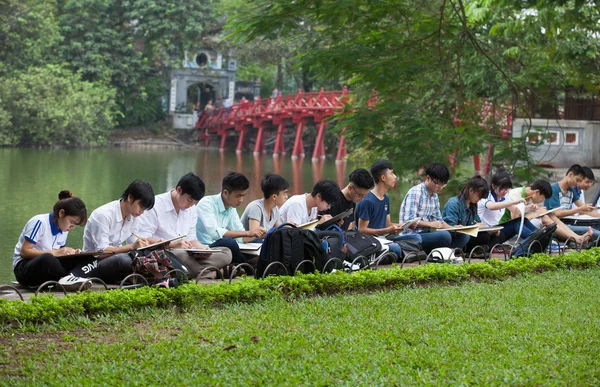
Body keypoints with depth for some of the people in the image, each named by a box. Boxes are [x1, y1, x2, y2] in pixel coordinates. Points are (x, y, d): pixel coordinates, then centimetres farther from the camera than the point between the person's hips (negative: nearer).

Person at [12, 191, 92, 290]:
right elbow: (24, 252, -17)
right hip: (24, 266, -7)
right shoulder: (39, 222, -13)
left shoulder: (64, 230, 10)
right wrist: (55, 253, -23)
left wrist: (70, 253, -11)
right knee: (46, 258, -44)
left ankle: (68, 279, -43)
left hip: (48, 268, 7)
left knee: (87, 258, -14)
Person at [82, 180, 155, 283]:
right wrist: (132, 247, -34)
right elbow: (101, 252, -23)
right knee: (123, 259, -37)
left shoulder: (133, 216, 7)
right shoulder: (103, 214, -18)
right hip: (94, 265, -7)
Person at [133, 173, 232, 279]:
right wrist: (173, 244, -26)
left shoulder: (191, 209, 16)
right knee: (180, 254, -41)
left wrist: (202, 247, -7)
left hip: (186, 253, 7)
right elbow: (143, 239, -16)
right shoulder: (156, 205, -8)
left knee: (225, 253, -12)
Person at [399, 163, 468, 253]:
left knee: (464, 236, -5)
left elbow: (439, 221, 17)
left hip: (426, 234, 9)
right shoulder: (415, 193, -10)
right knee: (444, 236, -34)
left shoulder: (434, 196, 16)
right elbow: (409, 221, -18)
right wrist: (430, 224, -26)